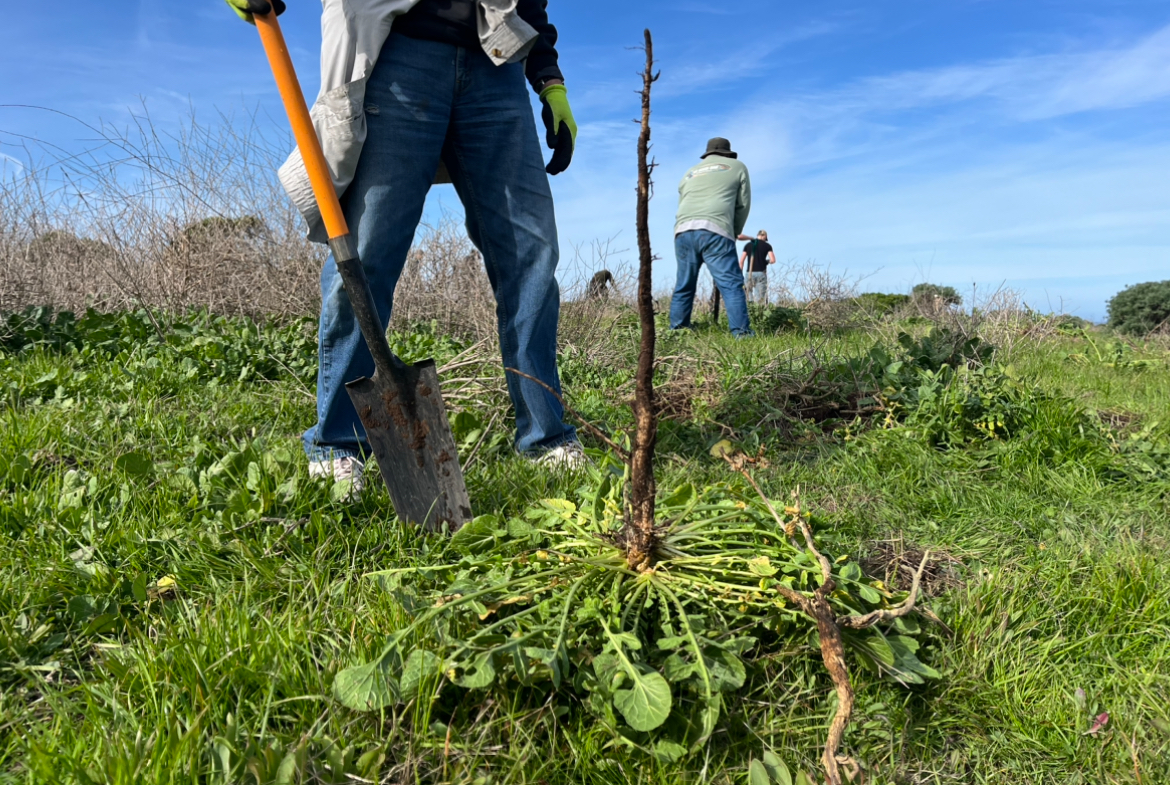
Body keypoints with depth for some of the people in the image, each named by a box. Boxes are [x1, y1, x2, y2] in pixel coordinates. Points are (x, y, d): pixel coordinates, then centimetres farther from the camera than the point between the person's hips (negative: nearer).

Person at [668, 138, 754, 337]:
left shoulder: (690, 173, 32)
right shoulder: (737, 167, 23)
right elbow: (743, 205, 18)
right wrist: (735, 233, 31)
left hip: (683, 231, 4)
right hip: (715, 232, -4)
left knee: (684, 285, 12)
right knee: (731, 284, -7)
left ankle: (676, 331, 12)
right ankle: (742, 333, -14)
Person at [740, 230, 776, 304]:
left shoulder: (748, 245, 9)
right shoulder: (767, 246, 4)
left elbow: (741, 261, 5)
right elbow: (773, 260, -5)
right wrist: (767, 261, 16)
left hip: (750, 273, 2)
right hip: (761, 273, -2)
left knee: (749, 298, 4)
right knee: (760, 299, -3)